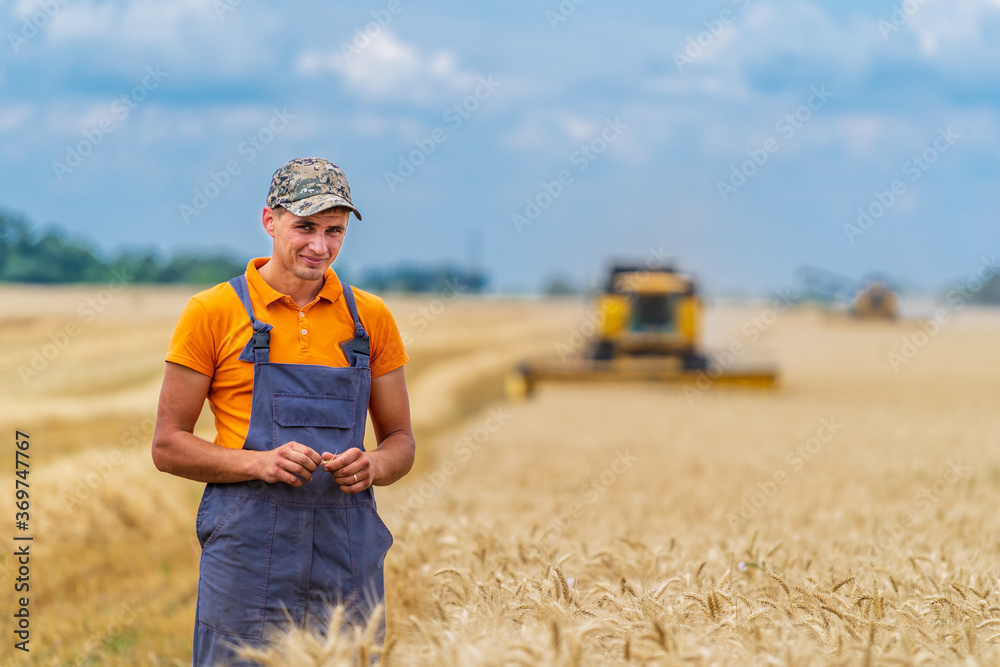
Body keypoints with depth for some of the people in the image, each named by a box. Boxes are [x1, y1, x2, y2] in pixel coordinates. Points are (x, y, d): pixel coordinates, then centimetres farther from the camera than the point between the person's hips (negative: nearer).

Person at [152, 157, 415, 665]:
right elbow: (168, 447, 1)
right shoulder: (213, 313, 1)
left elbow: (400, 442, 15)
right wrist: (259, 462, -15)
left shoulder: (370, 318, 10)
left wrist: (374, 466, -8)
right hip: (247, 550, -3)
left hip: (347, 555, 3)